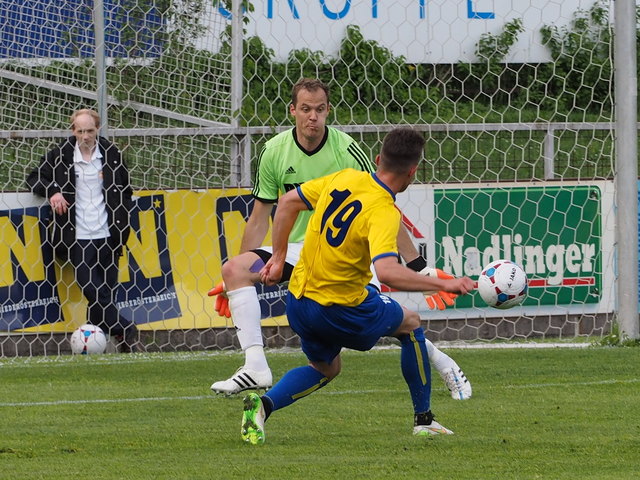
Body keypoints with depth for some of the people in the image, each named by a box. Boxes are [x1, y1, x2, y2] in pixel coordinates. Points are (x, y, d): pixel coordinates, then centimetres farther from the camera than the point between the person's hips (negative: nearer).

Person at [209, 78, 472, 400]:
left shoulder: (346, 150, -13)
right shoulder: (275, 151, -5)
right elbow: (260, 217, 7)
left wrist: (418, 266, -11)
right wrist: (238, 277, 9)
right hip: (298, 249, 2)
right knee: (234, 269, -21)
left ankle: (444, 365, 11)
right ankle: (255, 367, -26)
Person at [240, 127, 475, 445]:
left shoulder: (345, 178, -2)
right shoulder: (383, 211, -23)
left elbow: (288, 202, 8)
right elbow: (386, 271, -37)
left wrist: (279, 258, 16)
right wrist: (444, 284, -33)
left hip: (297, 302, 6)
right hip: (341, 311, -6)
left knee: (326, 368, 29)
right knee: (411, 324, 20)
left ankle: (264, 404, 1)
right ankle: (423, 420, 26)